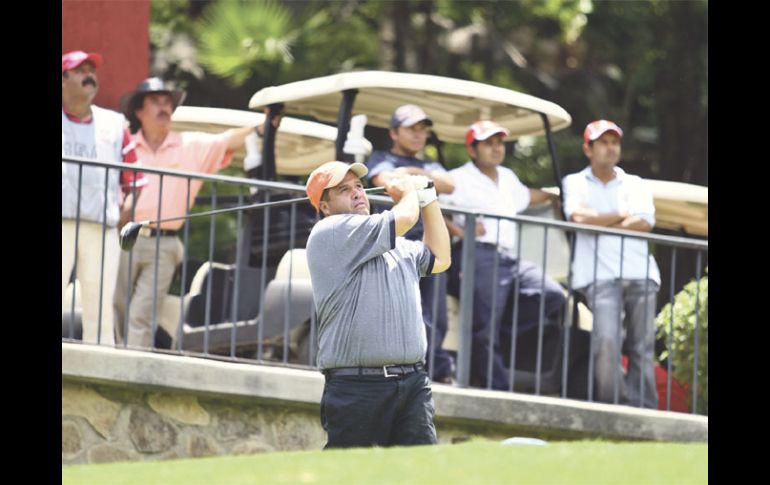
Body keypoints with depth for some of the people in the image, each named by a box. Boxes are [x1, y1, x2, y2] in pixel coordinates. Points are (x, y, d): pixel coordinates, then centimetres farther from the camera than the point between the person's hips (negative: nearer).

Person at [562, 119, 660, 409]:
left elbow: (645, 223, 4)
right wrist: (622, 216, 5)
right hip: (599, 275, -3)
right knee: (606, 340, -21)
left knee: (643, 347, -5)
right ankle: (612, 405, -17)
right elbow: (579, 217, -5)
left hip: (640, 274, 3)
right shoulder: (575, 183, 16)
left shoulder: (634, 185, 22)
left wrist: (599, 222, 0)